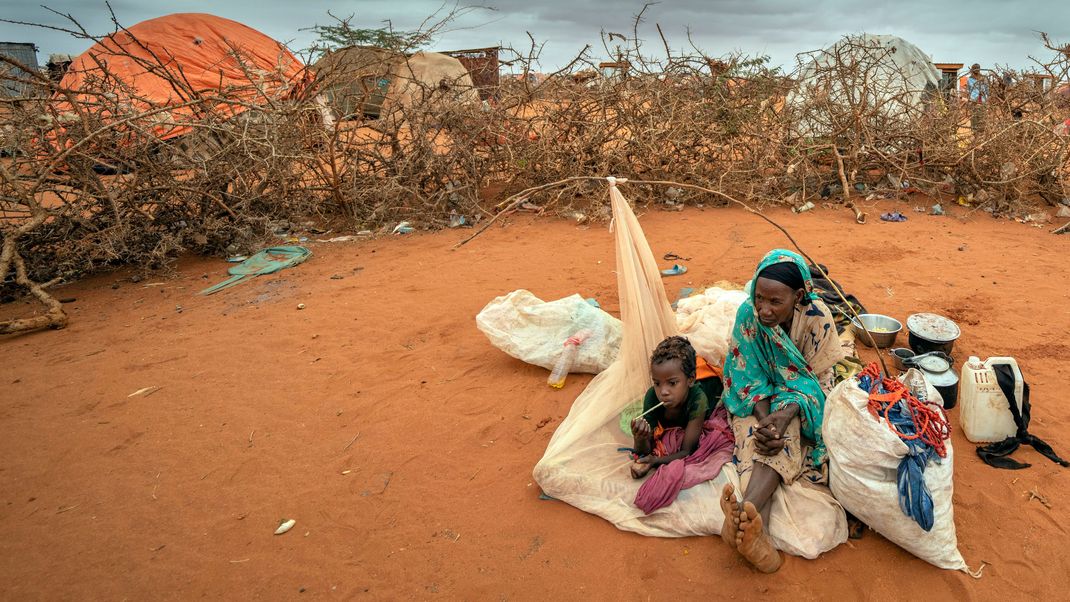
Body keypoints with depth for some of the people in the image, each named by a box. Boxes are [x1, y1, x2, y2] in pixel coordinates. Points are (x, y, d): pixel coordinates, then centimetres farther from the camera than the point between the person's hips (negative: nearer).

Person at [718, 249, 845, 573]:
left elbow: (821, 379, -15)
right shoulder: (747, 315, -17)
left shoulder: (817, 318, -20)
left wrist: (786, 413, -33)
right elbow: (749, 376, -12)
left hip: (801, 401, -1)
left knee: (784, 430, -34)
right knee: (763, 436, -31)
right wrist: (763, 417, -30)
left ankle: (747, 509, -52)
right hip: (759, 399, 1)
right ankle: (755, 527, -50)